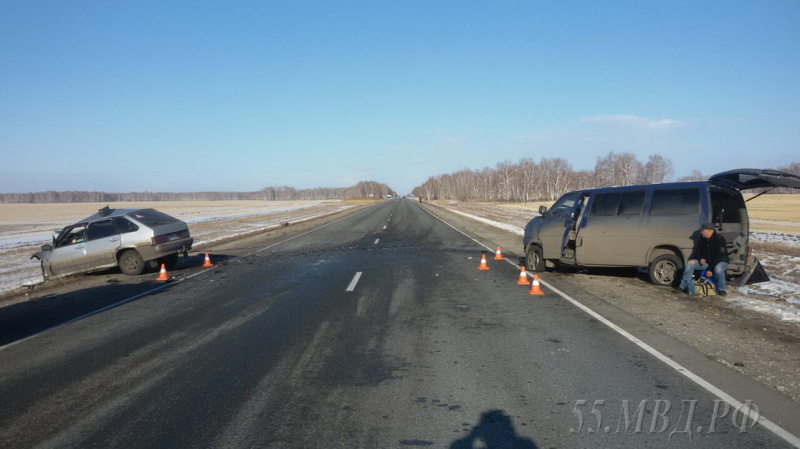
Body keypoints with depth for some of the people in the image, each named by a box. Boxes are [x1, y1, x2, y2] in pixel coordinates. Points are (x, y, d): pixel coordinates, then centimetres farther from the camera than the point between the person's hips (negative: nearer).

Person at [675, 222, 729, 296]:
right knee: (690, 264, -15)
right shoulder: (701, 240, 2)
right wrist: (700, 259, -12)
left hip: (720, 262, -6)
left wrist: (710, 269, -27)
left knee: (718, 269, -40)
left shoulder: (720, 240, -18)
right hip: (705, 262, 6)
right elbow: (697, 251, 13)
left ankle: (721, 290, -17)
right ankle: (683, 286, -12)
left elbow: (720, 257, -22)